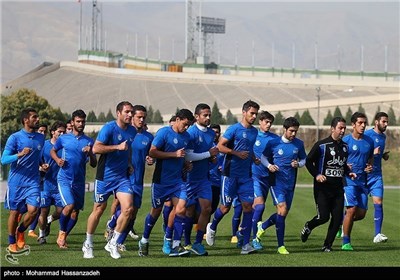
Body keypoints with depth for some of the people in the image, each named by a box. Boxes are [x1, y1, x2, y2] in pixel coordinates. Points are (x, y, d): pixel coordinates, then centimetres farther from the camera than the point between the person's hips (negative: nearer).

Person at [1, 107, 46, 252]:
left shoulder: (41, 138, 9)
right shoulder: (15, 137, -6)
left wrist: (41, 164, 12)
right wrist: (20, 154, -24)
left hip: (33, 182, 3)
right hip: (16, 182, -3)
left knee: (33, 210, -13)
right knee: (14, 212, 3)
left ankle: (20, 231, 15)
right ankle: (12, 243, 19)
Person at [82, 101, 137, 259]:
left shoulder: (132, 131, 8)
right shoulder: (109, 128, -12)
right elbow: (96, 148, -21)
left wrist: (129, 164, 12)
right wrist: (118, 147, -25)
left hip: (122, 177, 5)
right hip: (105, 176, -5)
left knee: (128, 209, -12)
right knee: (98, 210, 6)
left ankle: (112, 243, 3)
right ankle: (88, 245, 25)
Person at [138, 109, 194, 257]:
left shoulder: (186, 137, 12)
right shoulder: (164, 132, -10)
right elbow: (152, 152, -16)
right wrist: (174, 154, -19)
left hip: (177, 180, 5)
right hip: (161, 180, -5)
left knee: (181, 210, -10)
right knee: (156, 211, 6)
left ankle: (176, 246, -8)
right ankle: (144, 241, 25)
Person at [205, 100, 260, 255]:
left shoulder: (254, 131, 13)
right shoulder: (234, 129, -8)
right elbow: (220, 146, -11)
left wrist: (254, 158, 9)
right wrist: (237, 153, -20)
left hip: (246, 175, 5)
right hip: (230, 173, -5)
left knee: (248, 205, -4)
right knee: (225, 207, 0)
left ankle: (246, 243, -3)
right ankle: (212, 227, 31)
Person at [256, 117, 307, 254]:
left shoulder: (299, 144, 4)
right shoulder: (273, 143, -5)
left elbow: (303, 159, 16)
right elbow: (263, 156, 8)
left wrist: (298, 164, -7)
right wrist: (269, 165, -12)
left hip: (290, 183, 5)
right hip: (276, 182, -5)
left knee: (283, 214, 11)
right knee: (282, 210, -17)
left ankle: (262, 226, 41)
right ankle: (281, 245, -10)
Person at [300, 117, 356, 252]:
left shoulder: (345, 147, 12)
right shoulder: (321, 145, -7)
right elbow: (308, 161, -3)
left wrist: (348, 173, 7)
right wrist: (316, 175, -15)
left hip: (338, 188, 5)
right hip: (322, 187, -5)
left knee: (337, 218, -3)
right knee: (323, 216, -11)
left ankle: (327, 245, 9)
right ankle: (308, 227, 22)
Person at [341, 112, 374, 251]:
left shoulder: (369, 141, 9)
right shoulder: (345, 140, -6)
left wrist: (370, 166, 3)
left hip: (362, 181, 6)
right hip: (348, 180, -5)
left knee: (361, 213, 2)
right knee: (352, 209, -16)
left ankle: (342, 221, 32)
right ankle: (346, 242, -3)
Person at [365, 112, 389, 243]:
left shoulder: (383, 136, 13)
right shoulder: (367, 135, -11)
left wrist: (383, 155, 8)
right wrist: (373, 153, -24)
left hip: (376, 175, 5)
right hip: (363, 174, -5)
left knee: (378, 202, -9)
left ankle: (378, 234, -11)